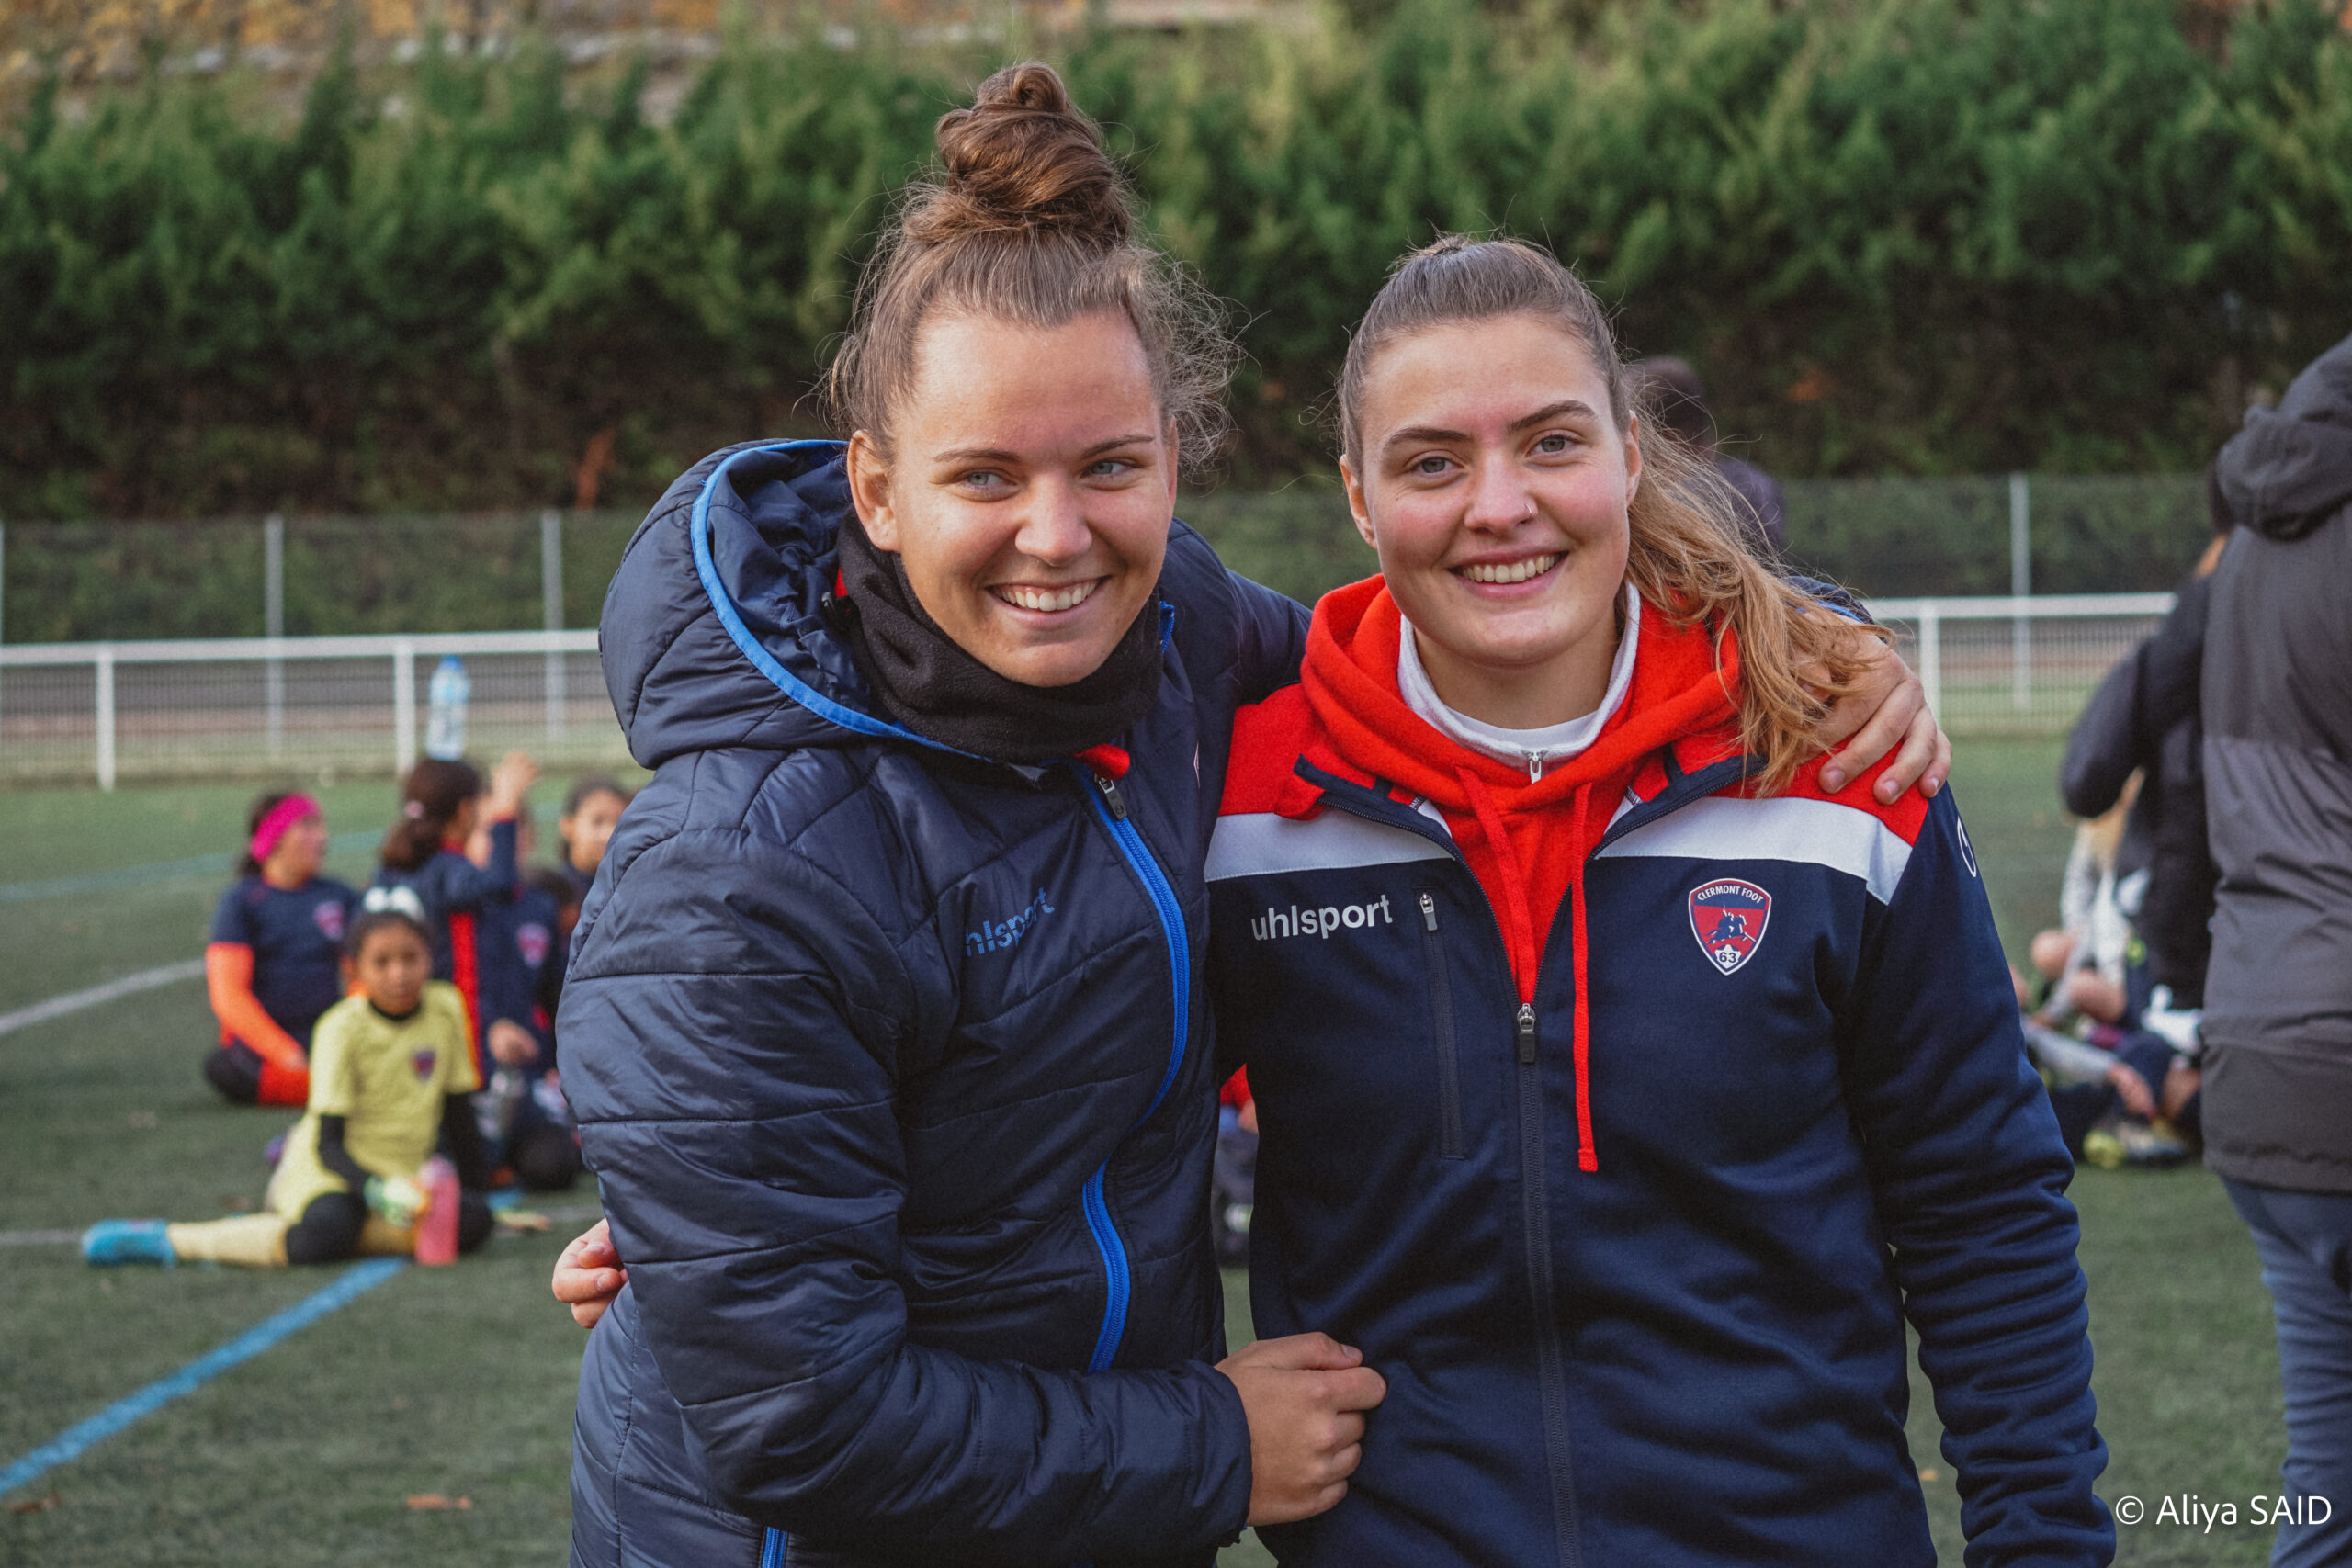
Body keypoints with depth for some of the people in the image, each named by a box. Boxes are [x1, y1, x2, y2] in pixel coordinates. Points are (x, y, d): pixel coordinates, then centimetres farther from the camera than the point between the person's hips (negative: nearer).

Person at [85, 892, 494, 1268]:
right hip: (330, 1167, -6)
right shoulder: (341, 1028, -13)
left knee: (473, 1222, -27)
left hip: (402, 1174, 6)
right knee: (324, 1236, -40)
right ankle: (165, 1240, -26)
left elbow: (456, 1110, 12)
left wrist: (478, 1186, 11)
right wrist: (378, 1191, -34)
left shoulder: (446, 1009, -1)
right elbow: (328, 1143, -18)